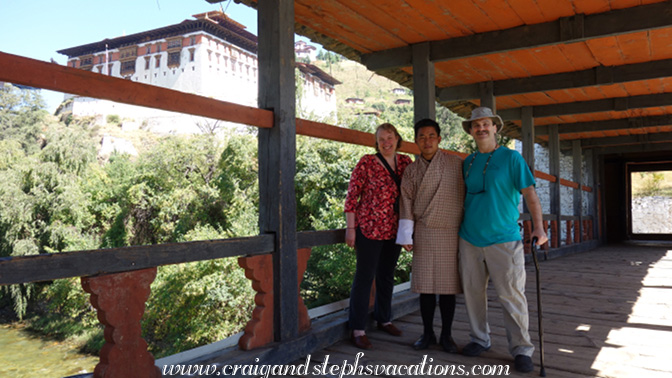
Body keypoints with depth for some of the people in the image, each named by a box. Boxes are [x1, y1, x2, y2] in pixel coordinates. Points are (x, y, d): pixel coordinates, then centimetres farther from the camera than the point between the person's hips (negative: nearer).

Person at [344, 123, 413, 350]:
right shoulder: (366, 163, -8)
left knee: (387, 276, 18)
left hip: (394, 230, 5)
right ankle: (358, 330, 8)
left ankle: (384, 319, 35)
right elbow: (352, 195, -8)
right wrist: (350, 228, -11)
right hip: (369, 228, -5)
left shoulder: (405, 163, 5)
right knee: (364, 277, -1)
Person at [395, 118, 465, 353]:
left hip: (451, 234, -1)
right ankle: (428, 334, 20)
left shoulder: (457, 164, 3)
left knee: (448, 286, 5)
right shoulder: (411, 170, 7)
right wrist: (406, 236, 0)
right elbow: (407, 203, 5)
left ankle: (446, 335, 20)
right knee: (425, 286, 5)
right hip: (424, 234, 1)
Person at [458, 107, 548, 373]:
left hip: (503, 239, -4)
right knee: (473, 292, 10)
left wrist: (538, 227, -18)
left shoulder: (511, 158, -2)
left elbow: (529, 194, -7)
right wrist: (460, 226, 16)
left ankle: (521, 349, 9)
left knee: (511, 295, -3)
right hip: (469, 239, 5)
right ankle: (479, 339, 26)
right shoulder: (468, 162, 11)